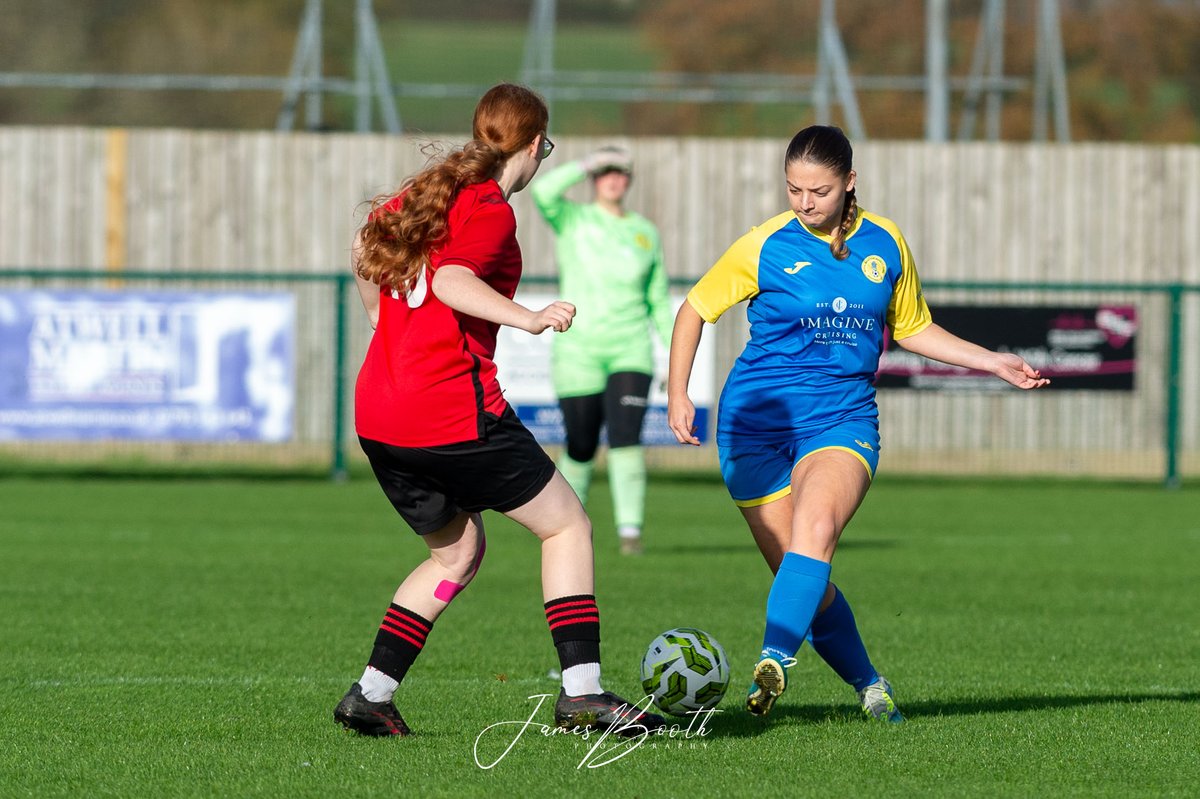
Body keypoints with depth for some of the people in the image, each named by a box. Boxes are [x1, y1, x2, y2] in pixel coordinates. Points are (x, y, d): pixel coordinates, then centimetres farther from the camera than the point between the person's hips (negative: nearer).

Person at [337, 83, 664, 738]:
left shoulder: (422, 192, 16)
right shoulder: (490, 211, -9)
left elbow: (364, 249, 31)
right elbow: (451, 281, -27)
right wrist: (528, 318, -37)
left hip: (377, 414, 9)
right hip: (454, 411, -9)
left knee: (456, 553, 23)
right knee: (567, 526, 4)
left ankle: (370, 694, 14)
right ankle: (581, 693, -4)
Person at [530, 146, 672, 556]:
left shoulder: (645, 233, 11)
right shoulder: (572, 221, 2)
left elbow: (660, 302, 17)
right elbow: (544, 192, -21)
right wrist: (584, 165, -10)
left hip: (630, 352, 1)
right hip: (578, 350, -1)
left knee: (626, 438, -16)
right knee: (580, 447, 2)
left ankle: (630, 530, -18)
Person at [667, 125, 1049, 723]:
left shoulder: (884, 243, 6)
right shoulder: (764, 247, -2)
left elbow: (911, 329, 22)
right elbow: (695, 309, 9)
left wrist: (992, 362, 16)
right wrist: (678, 393, -2)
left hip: (842, 417, 0)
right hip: (757, 421, 0)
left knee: (815, 529, -30)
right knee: (803, 577, -1)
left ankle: (775, 661, -41)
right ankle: (868, 683, 19)